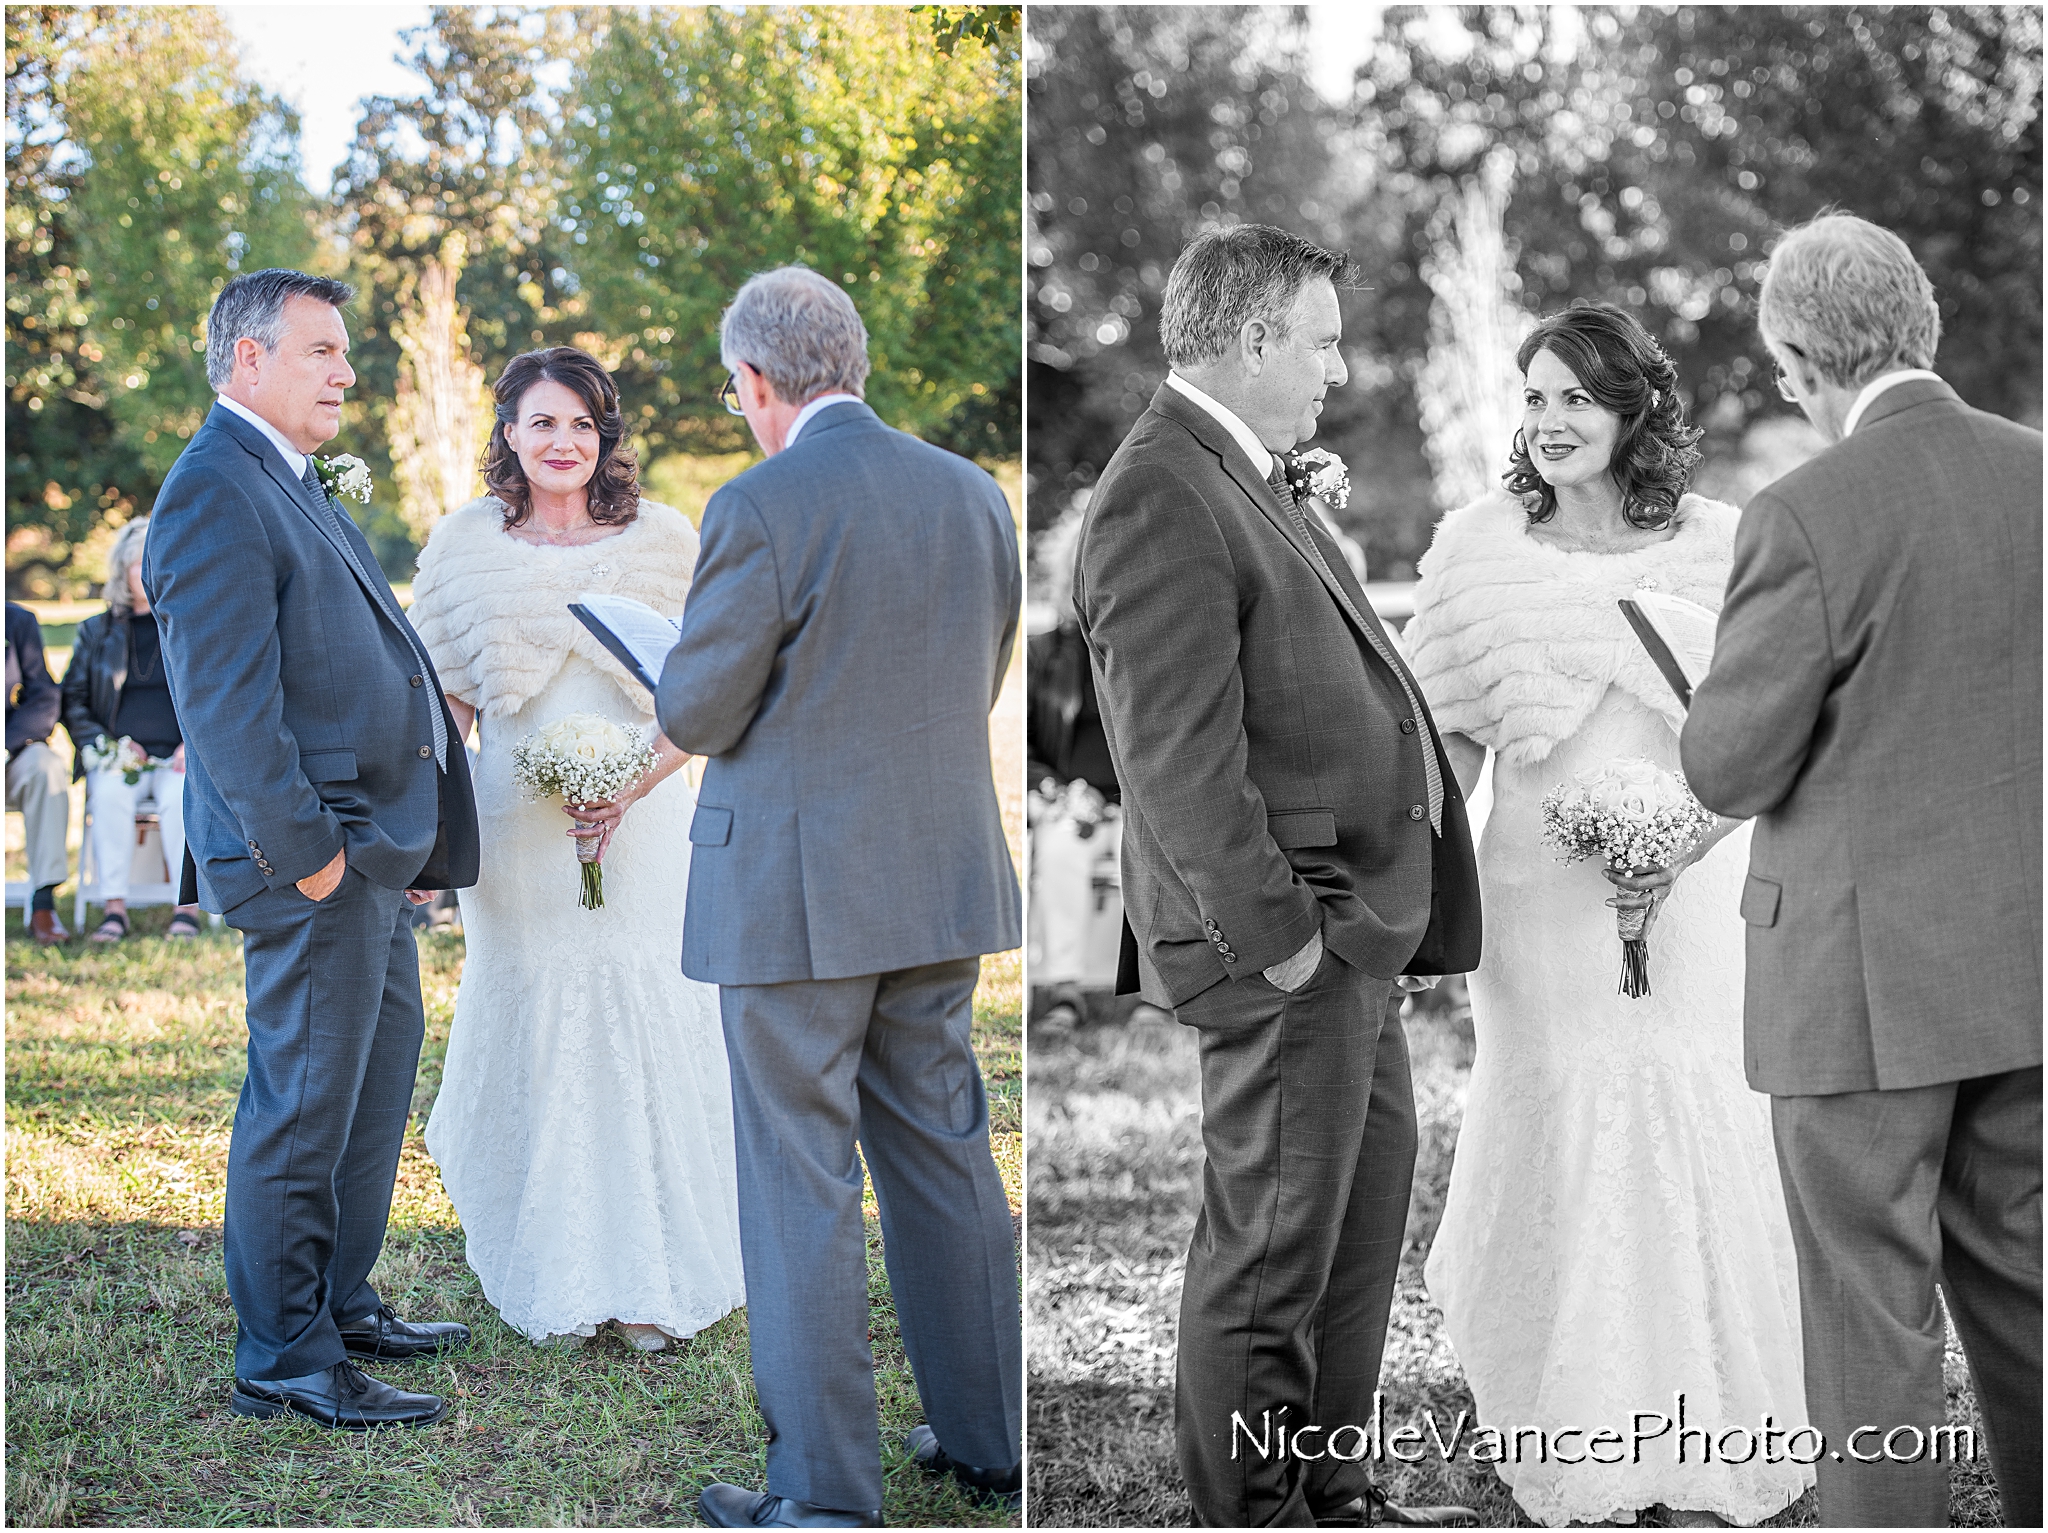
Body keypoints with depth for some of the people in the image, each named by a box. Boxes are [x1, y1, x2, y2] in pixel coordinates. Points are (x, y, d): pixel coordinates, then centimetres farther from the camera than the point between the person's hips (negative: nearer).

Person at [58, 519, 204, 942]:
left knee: (181, 795, -35)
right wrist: (108, 746, -3)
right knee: (109, 795, -33)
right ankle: (114, 909, -31)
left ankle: (188, 907, -33)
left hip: (179, 759, -1)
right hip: (117, 758, 1)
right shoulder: (96, 632, 14)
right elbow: (73, 703, 13)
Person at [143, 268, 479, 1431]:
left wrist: (406, 840, 17)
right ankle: (284, 1361, 4)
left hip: (376, 855, 10)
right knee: (303, 1108, -3)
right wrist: (303, 851, -23)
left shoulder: (295, 486, 17)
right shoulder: (216, 492, -15)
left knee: (377, 1086, 18)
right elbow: (227, 699, -21)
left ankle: (342, 1306, 30)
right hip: (316, 863, -10)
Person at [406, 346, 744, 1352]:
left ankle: (649, 1281, 6)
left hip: (641, 823, 0)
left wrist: (635, 781, -12)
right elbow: (450, 702, 9)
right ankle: (550, 1284, 14)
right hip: (517, 829, 0)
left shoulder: (662, 542, 3)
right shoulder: (466, 547, 5)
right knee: (533, 1031, 3)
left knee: (649, 1028, -3)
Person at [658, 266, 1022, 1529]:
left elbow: (697, 713, -11)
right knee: (944, 1157, 16)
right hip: (941, 885, 6)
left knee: (801, 1188, 1)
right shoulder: (974, 496, 5)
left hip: (795, 893, -6)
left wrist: (692, 686, 12)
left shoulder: (763, 510, -16)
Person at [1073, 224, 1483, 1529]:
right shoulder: (1161, 501, -17)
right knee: (1270, 1252, -2)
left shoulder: (1247, 481, 16)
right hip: (1287, 944, -11)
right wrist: (1276, 933, -22)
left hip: (1358, 935, 11)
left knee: (1366, 1216, 19)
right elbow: (1180, 759, -22)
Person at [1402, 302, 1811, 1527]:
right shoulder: (1482, 550, 2)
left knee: (1698, 1144, 0)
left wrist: (1684, 844, -15)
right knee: (1558, 1156, 3)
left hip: (1688, 905, 0)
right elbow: (1454, 735, 6)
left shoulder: (1717, 548, 0)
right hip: (1542, 908, 0)